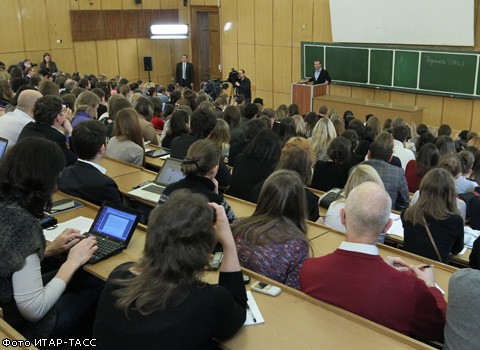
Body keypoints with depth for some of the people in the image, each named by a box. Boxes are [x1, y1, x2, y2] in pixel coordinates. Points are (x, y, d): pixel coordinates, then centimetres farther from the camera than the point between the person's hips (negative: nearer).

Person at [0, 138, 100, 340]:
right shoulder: (21, 223, -31)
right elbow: (33, 310, -27)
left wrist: (50, 250, 3)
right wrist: (72, 262, -16)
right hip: (19, 325, -7)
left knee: (83, 276, 20)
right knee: (98, 286, 9)